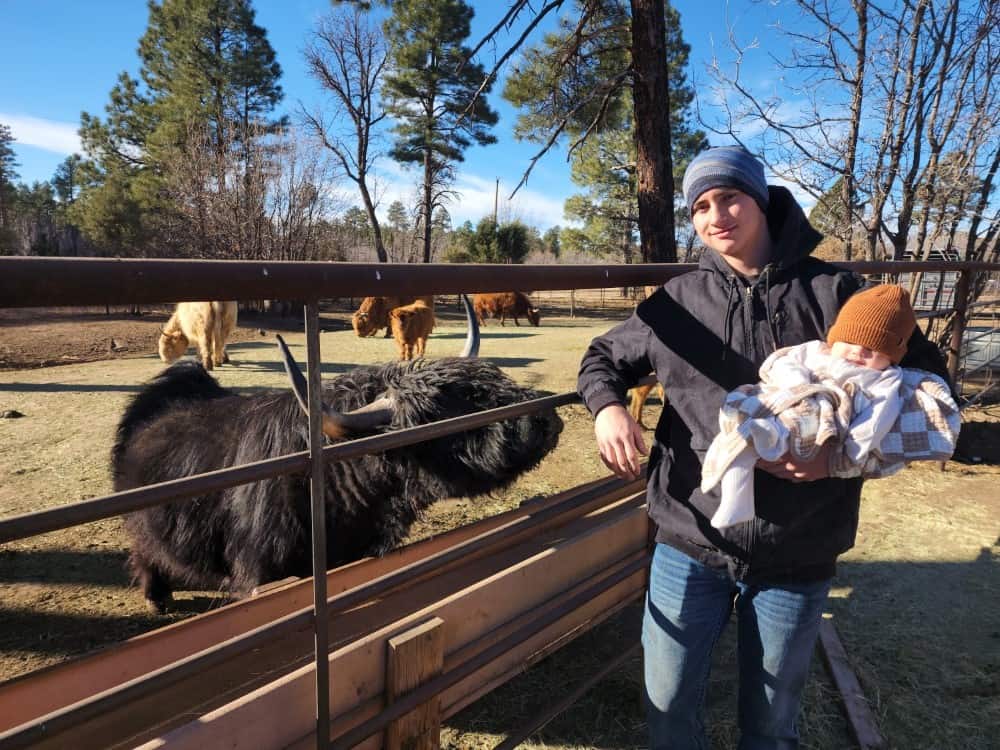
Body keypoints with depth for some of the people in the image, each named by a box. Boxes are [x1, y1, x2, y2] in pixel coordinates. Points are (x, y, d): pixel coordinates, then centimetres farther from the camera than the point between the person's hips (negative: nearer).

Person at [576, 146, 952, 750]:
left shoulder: (834, 293, -5)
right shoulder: (678, 301, 0)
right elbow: (605, 355, 13)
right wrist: (608, 407, -10)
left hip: (796, 558, 0)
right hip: (690, 546, 1)